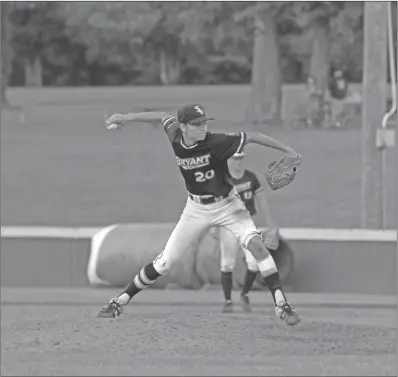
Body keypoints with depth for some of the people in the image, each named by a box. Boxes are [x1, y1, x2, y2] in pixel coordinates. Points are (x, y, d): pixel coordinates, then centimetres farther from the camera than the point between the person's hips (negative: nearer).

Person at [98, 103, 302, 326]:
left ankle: (282, 304, -25)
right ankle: (121, 301, 18)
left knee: (255, 243, -27)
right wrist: (126, 118, 8)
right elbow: (163, 117, 8)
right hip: (196, 209, 3)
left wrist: (287, 150, -24)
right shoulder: (175, 138, -12)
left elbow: (251, 137, -21)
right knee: (164, 263, 2)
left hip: (227, 205, -3)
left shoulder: (216, 143, -25)